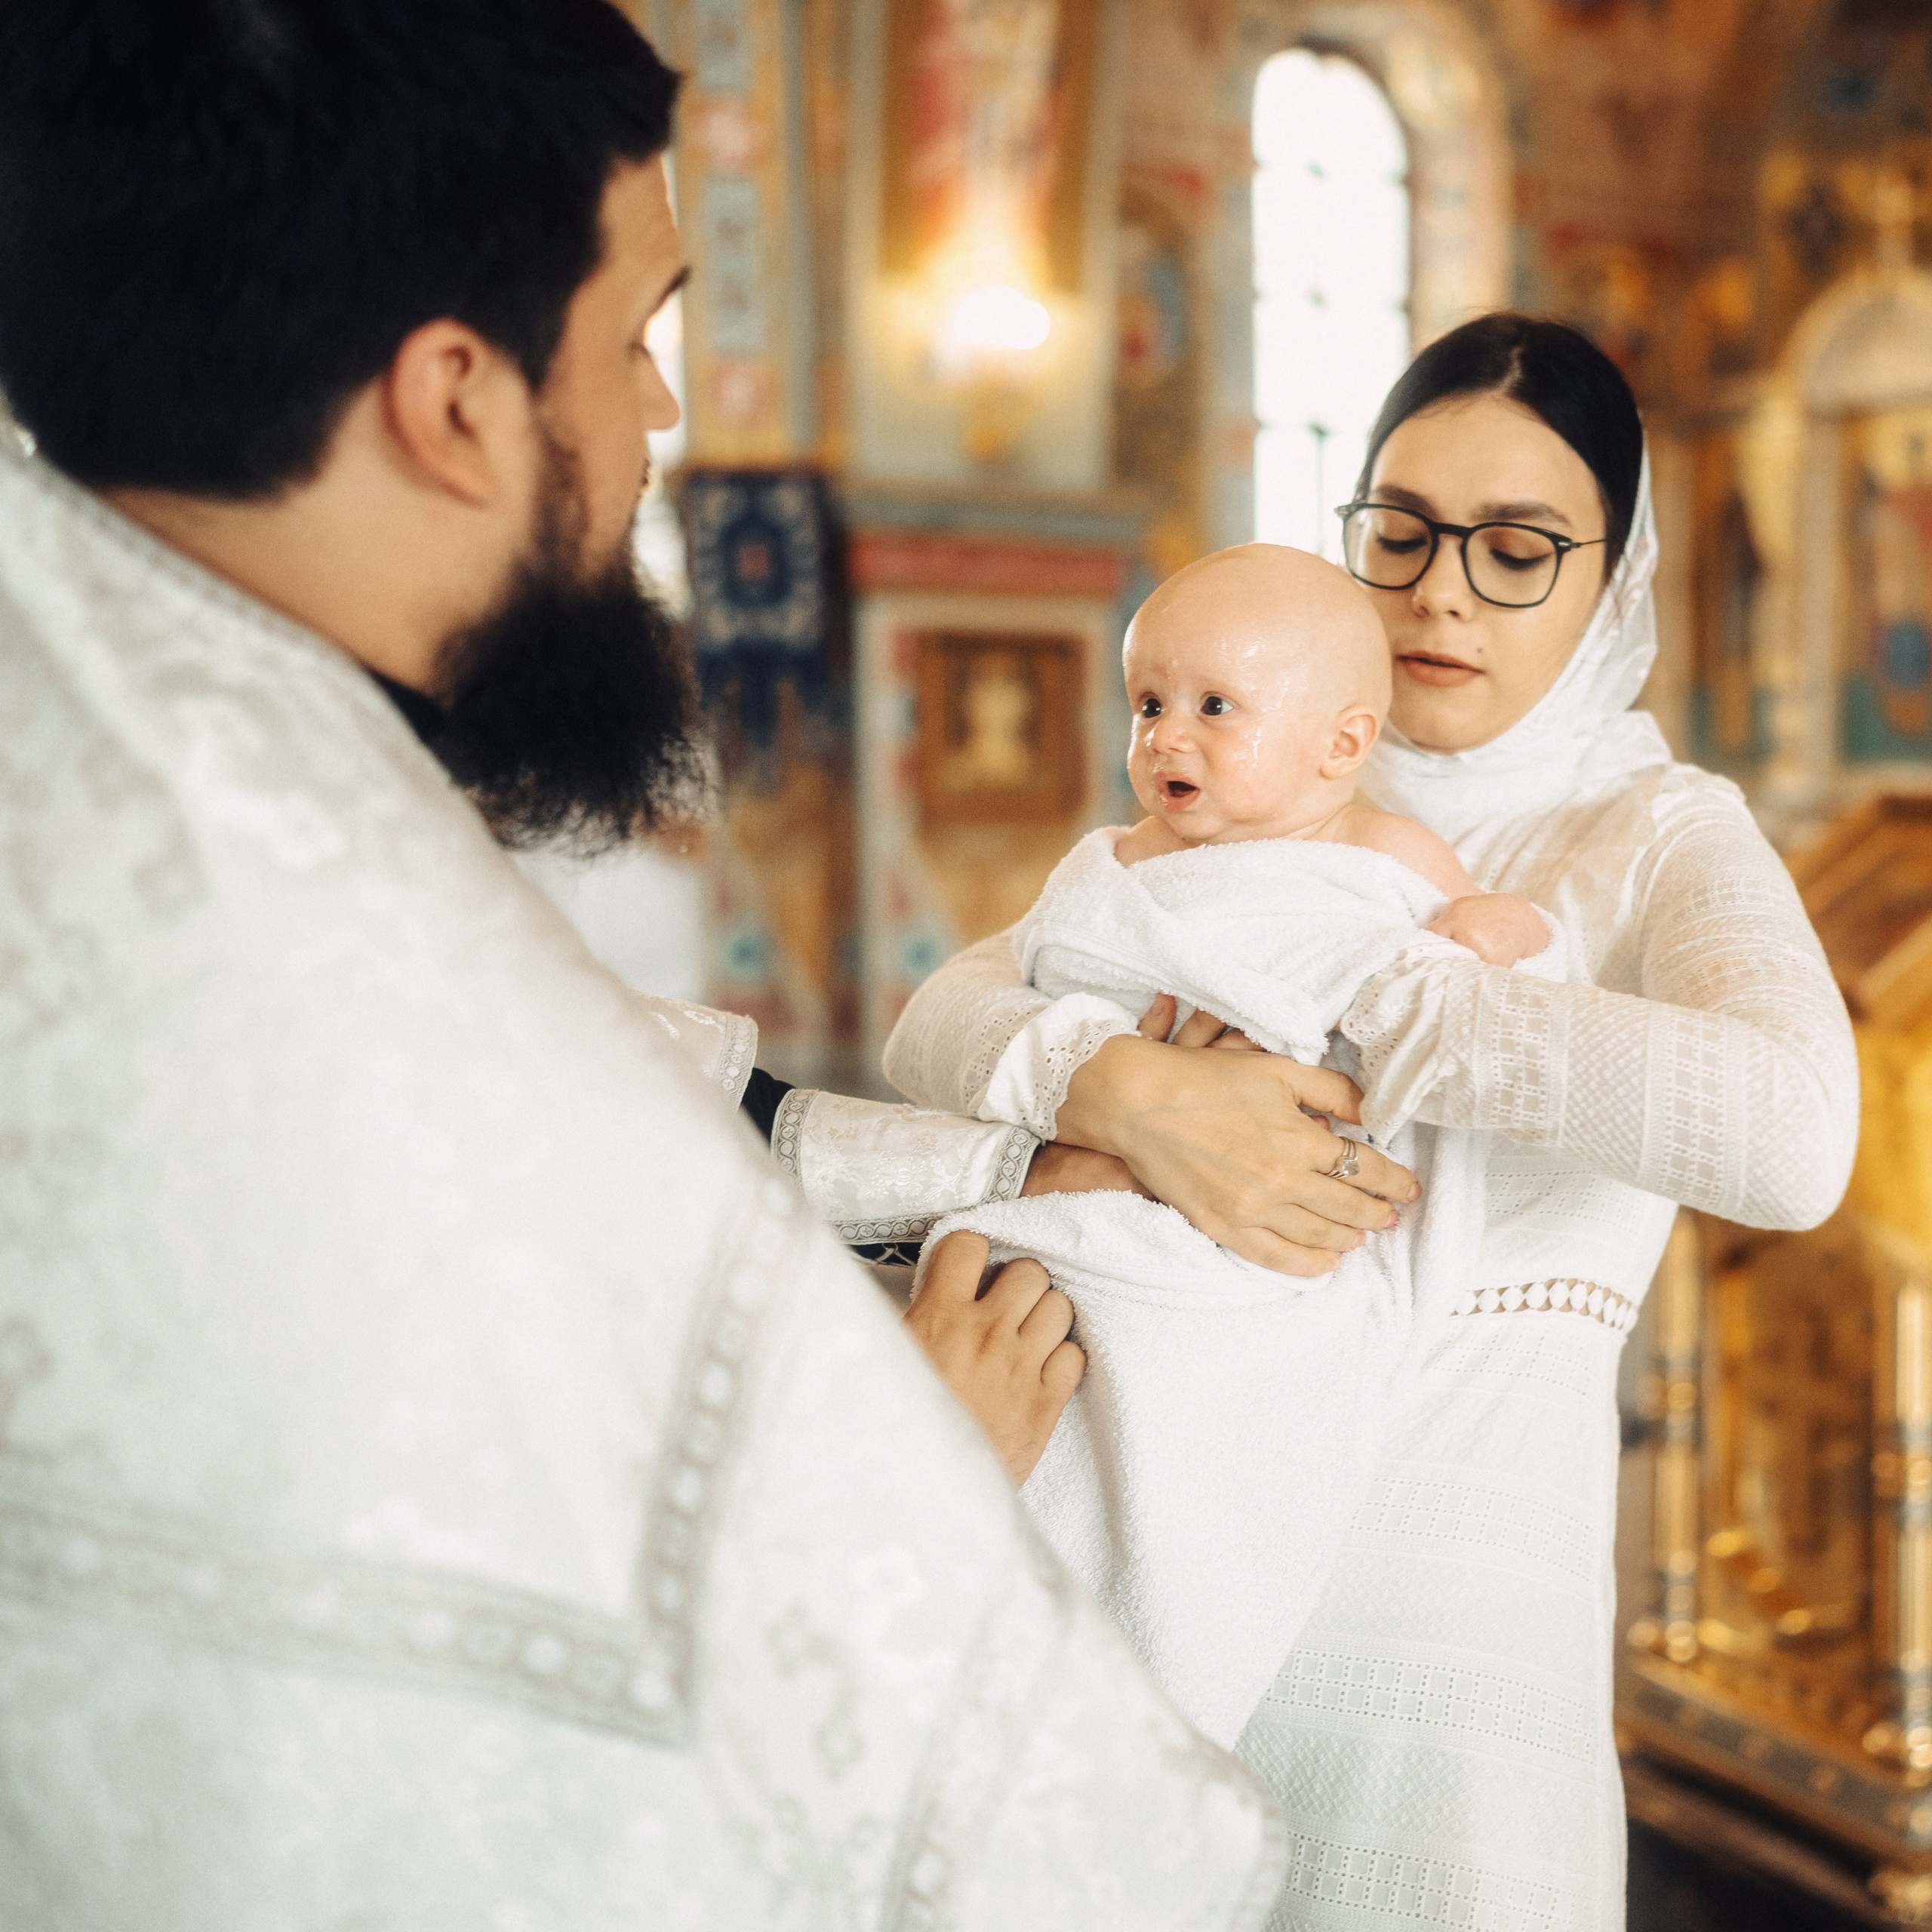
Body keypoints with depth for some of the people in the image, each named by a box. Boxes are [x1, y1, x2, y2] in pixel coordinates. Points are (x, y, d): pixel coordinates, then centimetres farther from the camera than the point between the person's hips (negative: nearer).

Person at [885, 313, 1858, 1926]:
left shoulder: (1661, 839, -3)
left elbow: (1795, 1138, -24)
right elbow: (941, 1021, -3)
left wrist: (1361, 1026, -22)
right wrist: (1119, 1086, -24)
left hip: (1451, 1611, -3)